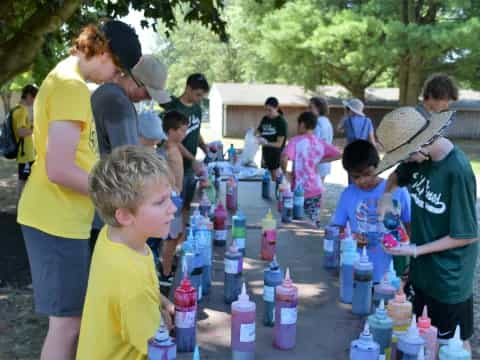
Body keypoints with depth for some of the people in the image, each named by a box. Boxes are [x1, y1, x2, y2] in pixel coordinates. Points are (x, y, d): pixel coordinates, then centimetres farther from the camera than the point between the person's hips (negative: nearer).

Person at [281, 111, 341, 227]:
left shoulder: (295, 141, -9)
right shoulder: (320, 143, 6)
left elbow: (284, 159, -23)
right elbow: (338, 154, 6)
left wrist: (285, 173, -5)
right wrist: (319, 161, 9)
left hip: (300, 189, -5)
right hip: (316, 189, 5)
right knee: (314, 223, 12)